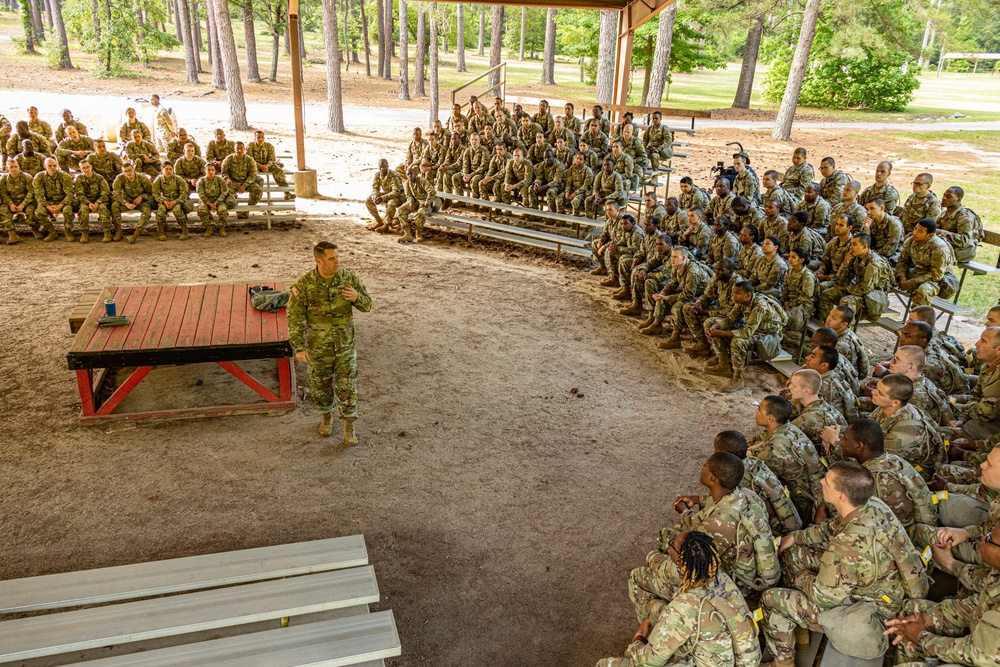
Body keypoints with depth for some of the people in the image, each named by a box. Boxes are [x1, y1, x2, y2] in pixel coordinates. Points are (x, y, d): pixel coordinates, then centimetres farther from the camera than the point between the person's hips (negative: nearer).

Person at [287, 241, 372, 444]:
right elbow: (295, 318, -13)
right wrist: (298, 348, -20)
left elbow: (367, 305, -3)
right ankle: (326, 416, 44)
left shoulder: (349, 277, -12)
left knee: (347, 387, 2)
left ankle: (349, 428, 16)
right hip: (318, 348, 0)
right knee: (321, 386, 18)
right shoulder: (304, 285, -17)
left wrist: (356, 297, -26)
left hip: (345, 345, 0)